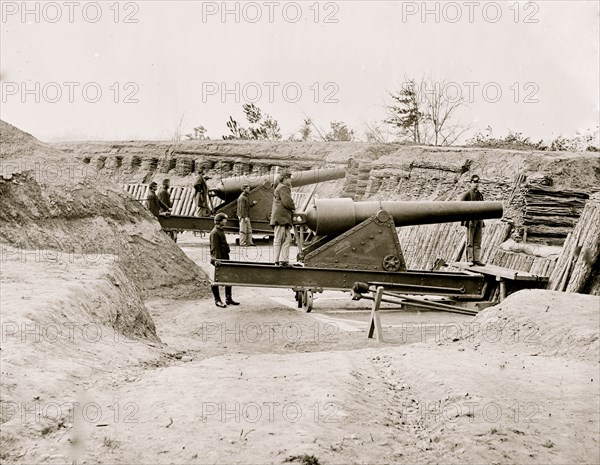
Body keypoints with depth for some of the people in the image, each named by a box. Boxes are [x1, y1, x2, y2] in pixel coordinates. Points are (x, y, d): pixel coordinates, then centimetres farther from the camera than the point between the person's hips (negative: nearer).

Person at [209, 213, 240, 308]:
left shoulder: (221, 231, 14)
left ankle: (228, 299, 19)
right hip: (217, 260, -10)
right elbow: (215, 249, -19)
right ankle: (217, 300, 8)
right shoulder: (214, 233, -15)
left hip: (225, 259, 10)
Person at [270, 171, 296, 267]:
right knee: (279, 239, -8)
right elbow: (287, 202, -17)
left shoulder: (279, 188, 26)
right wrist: (293, 207, -1)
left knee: (288, 238, 7)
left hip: (283, 218, 11)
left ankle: (284, 260, 4)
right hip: (281, 217, -11)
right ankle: (278, 260, -8)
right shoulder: (283, 188, -8)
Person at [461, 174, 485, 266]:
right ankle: (470, 259, -1)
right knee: (470, 242, -3)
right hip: (471, 220, -6)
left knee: (478, 242, 4)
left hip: (479, 221, 6)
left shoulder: (480, 195, 17)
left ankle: (477, 259, 6)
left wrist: (482, 223, 17)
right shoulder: (467, 194, -1)